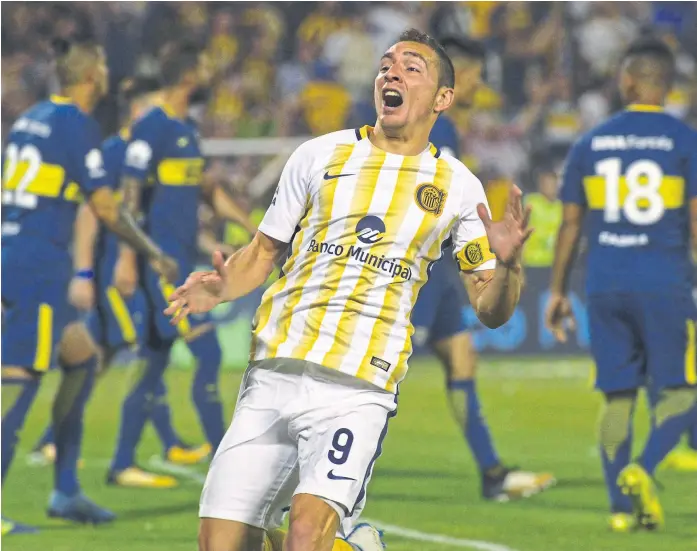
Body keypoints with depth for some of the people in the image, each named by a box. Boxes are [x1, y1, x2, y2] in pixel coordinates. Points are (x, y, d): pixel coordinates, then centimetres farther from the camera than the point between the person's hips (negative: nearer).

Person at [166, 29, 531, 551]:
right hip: (272, 376, 3)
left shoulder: (458, 187, 8)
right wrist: (221, 286, -3)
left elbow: (491, 309, 8)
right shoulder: (319, 155, 10)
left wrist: (506, 263, -12)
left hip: (357, 393, -3)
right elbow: (263, 252, 16)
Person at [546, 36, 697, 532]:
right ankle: (642, 470, -21)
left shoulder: (590, 144, 8)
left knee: (618, 396, 9)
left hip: (605, 287, 3)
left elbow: (571, 225, 10)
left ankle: (621, 505, 3)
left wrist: (558, 292, 17)